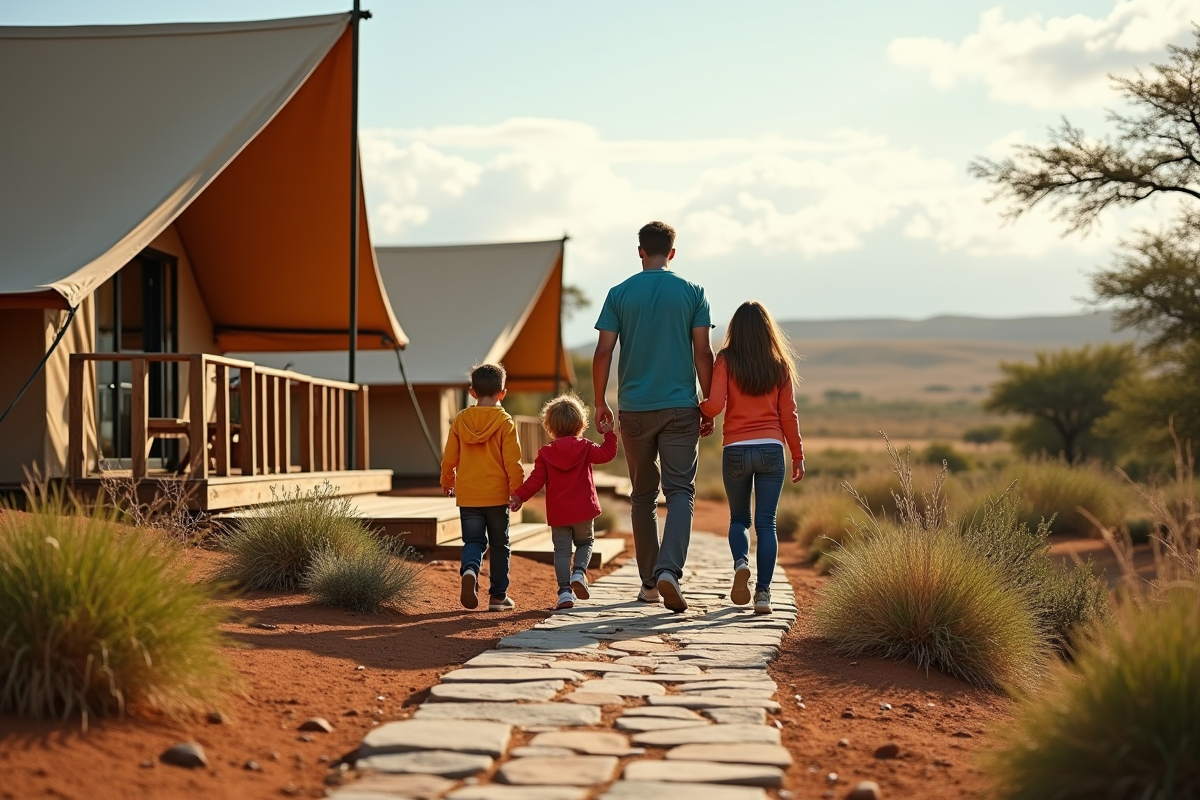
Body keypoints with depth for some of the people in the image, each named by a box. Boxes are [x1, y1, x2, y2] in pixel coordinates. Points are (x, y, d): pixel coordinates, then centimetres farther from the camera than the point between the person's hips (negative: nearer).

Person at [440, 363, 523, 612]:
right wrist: (517, 490, 0)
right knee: (499, 545, 11)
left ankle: (469, 570, -24)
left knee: (473, 541, 8)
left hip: (467, 495, 2)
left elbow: (449, 457, 5)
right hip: (497, 495, -2)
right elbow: (512, 462, -10)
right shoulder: (505, 423, -8)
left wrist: (446, 482, 22)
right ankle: (498, 595, 14)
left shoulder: (460, 420, 1)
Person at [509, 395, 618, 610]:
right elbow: (607, 454, -7)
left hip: (558, 512, 0)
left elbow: (536, 479, -6)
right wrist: (609, 434, 4)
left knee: (561, 550, 6)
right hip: (583, 510, 0)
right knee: (585, 542, 19)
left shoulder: (545, 453, 0)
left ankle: (565, 591, -4)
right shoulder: (585, 447, -2)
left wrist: (519, 496, -2)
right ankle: (579, 573, -7)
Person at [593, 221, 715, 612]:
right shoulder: (692, 293, 1)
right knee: (680, 492, -1)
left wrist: (600, 402, 8)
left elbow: (603, 352, -2)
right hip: (680, 407, -1)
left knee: (643, 495, 12)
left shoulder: (619, 294, 3)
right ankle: (669, 570, -22)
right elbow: (703, 353, -3)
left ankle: (650, 583, 16)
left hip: (634, 408, 1)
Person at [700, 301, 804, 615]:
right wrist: (798, 455, 13)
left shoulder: (726, 361, -2)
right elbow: (788, 415, 5)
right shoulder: (780, 365, 4)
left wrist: (699, 407, 10)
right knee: (766, 523, 4)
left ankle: (741, 563, -11)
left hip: (735, 450, -1)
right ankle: (763, 592, -3)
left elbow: (715, 405, -12)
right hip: (771, 449, 1)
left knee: (738, 518, 16)